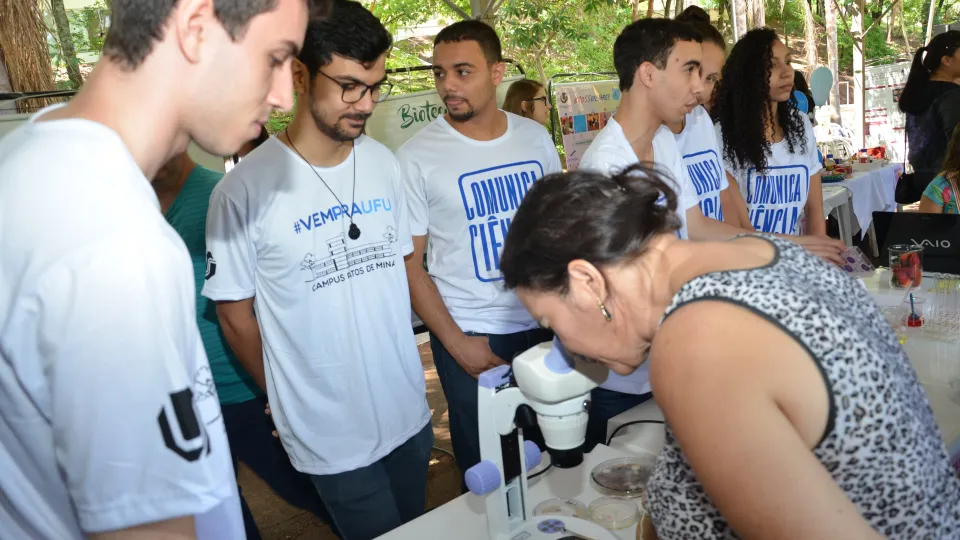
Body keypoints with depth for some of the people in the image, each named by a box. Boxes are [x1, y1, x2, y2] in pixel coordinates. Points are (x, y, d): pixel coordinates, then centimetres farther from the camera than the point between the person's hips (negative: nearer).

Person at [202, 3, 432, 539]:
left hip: (411, 412, 5)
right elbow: (236, 315, -7)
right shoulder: (245, 190, -18)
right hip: (330, 434, -5)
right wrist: (288, 399, 4)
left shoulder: (385, 163, -1)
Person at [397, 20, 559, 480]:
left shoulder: (535, 137, 2)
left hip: (544, 325, 4)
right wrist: (455, 342, -11)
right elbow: (410, 263, -7)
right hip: (471, 337, -3)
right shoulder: (416, 157, -10)